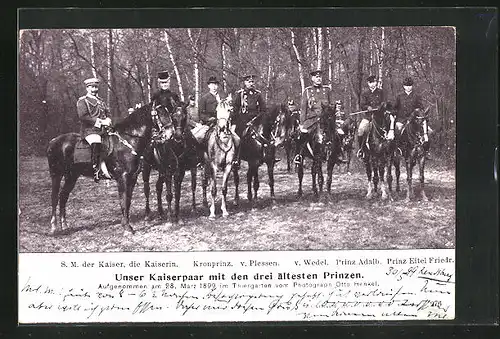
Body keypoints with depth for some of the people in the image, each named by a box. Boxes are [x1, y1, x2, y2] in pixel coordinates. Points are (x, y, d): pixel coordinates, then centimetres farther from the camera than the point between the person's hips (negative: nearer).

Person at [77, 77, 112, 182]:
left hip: (103, 129, 7)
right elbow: (83, 116, -10)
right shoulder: (82, 101, 2)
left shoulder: (100, 101, 25)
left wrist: (108, 120, 0)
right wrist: (100, 122, -15)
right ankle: (96, 170, -33)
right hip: (90, 130, -7)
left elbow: (107, 113, 25)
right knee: (96, 143, -33)